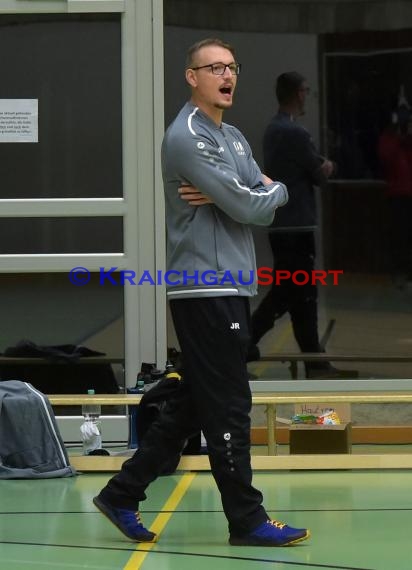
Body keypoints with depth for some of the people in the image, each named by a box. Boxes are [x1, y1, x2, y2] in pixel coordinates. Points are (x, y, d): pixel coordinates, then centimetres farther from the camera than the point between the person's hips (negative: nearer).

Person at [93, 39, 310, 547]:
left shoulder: (233, 139, 18)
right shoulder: (187, 138, -13)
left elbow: (262, 207, 8)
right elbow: (250, 210, -17)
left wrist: (223, 197, -11)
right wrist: (275, 191, 4)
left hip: (227, 288, 9)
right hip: (205, 290, -9)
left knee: (192, 405, 12)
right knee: (227, 409, -3)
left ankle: (122, 494, 17)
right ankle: (246, 520, 3)